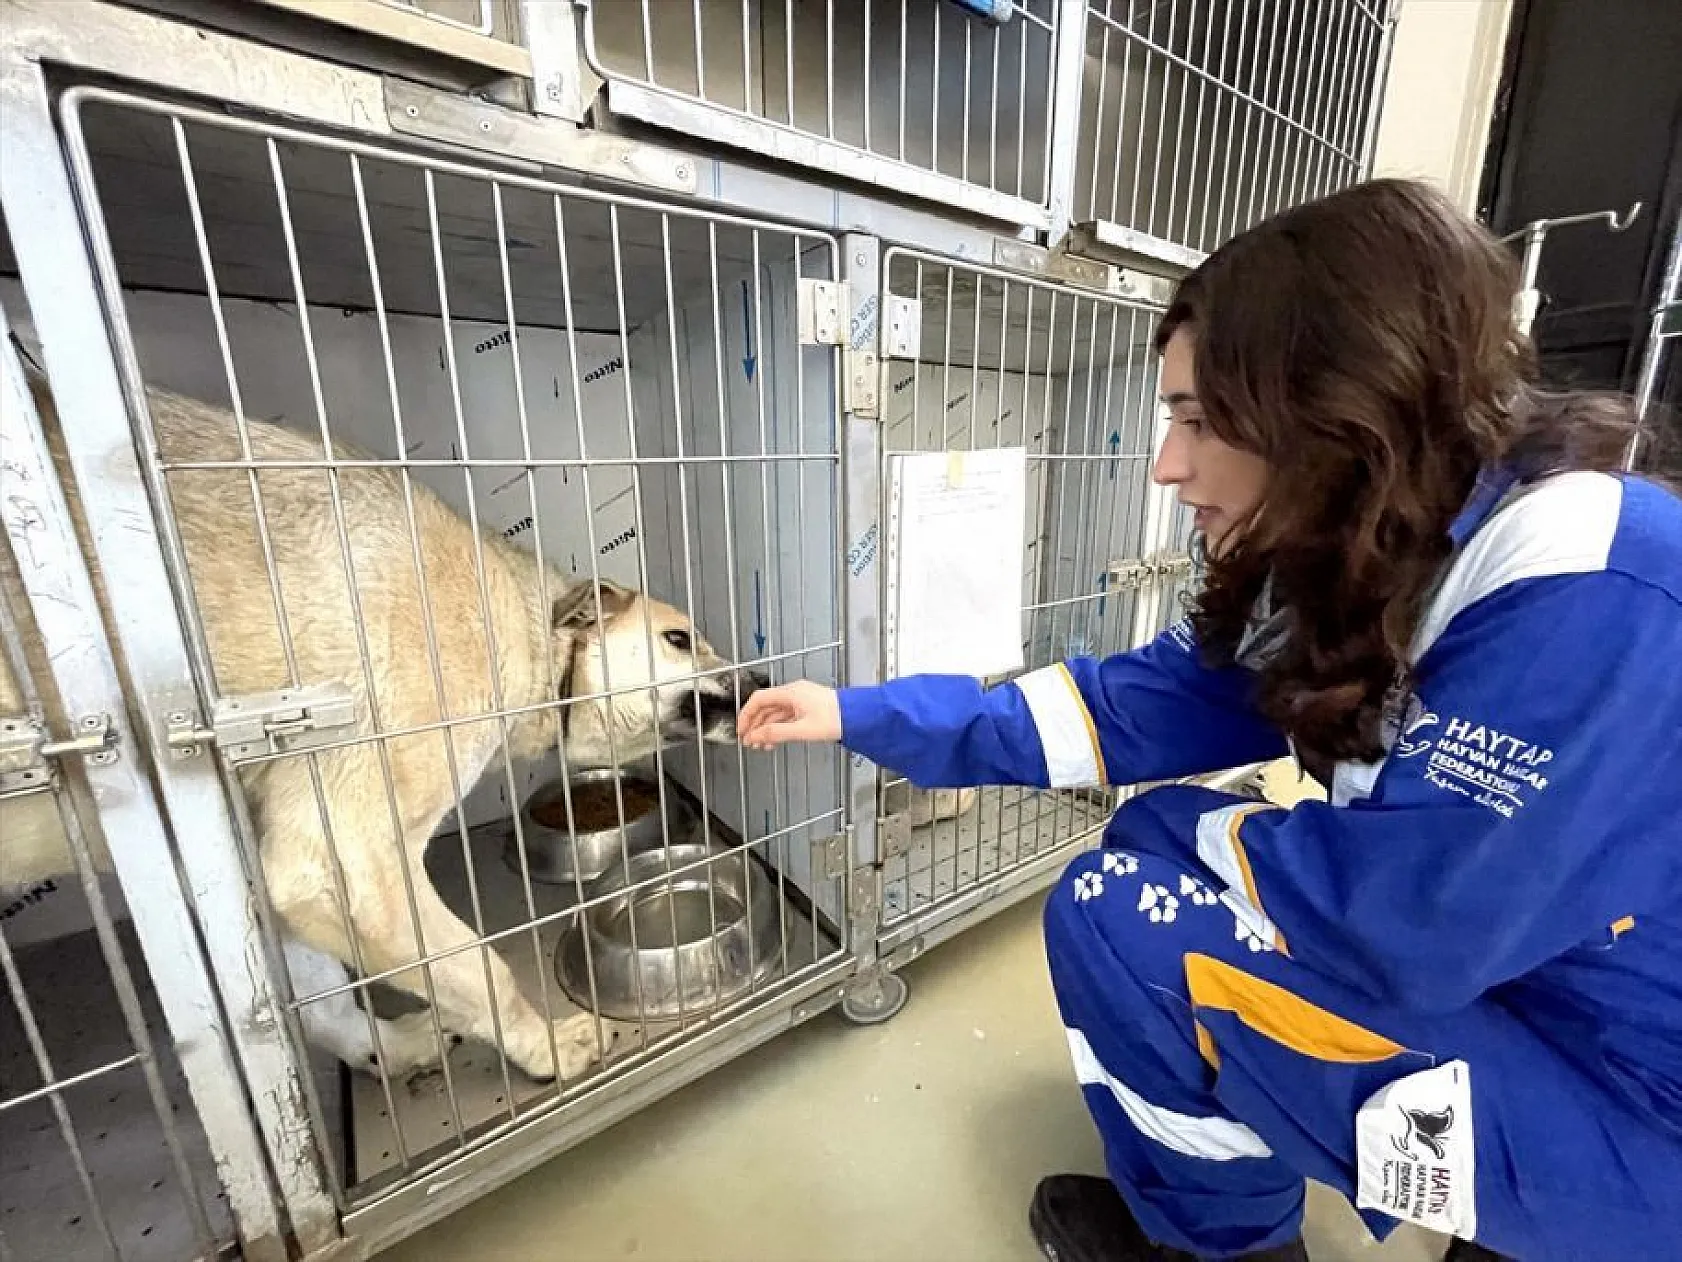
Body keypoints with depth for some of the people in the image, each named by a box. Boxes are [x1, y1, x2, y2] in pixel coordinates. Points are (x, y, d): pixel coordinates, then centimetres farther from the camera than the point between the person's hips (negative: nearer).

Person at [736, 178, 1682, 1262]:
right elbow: (1140, 706, -6)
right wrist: (868, 716, -7)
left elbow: (1395, 922, -33)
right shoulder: (1348, 559, -5)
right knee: (1155, 855, 6)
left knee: (1121, 913, -18)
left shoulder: (1588, 595, -30)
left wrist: (1189, 828, -12)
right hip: (1491, 975, 7)